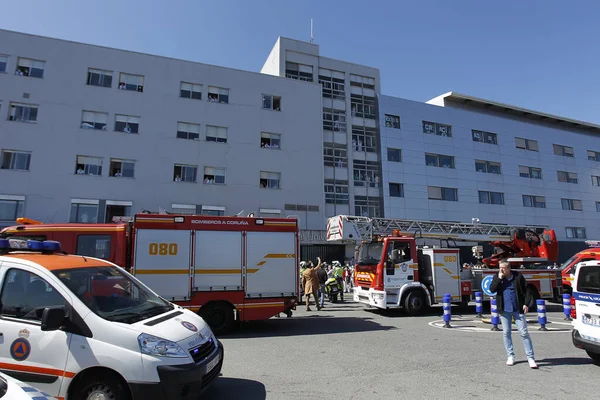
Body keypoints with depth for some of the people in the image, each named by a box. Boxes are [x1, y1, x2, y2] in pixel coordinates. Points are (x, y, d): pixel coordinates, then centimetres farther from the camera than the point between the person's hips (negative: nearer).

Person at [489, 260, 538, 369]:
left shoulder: (518, 276, -3)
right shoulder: (497, 277, 3)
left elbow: (526, 290, 2)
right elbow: (492, 289, -8)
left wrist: (526, 304, -5)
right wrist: (499, 278, -15)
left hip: (518, 310, -2)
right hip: (504, 310, 2)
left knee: (524, 333, -1)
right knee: (506, 333, 8)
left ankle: (530, 358, 6)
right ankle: (510, 356, 20)